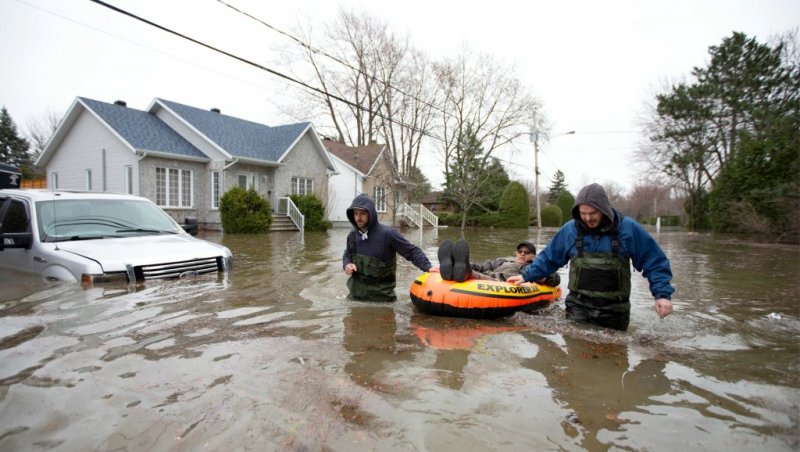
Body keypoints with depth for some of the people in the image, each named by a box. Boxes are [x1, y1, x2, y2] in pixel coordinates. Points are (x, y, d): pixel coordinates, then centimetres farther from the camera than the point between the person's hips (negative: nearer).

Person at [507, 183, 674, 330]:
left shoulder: (628, 228, -7)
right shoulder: (570, 229, -2)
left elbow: (654, 262, -1)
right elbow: (549, 257, 10)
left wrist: (662, 294, -11)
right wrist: (527, 276, 5)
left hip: (614, 310, 0)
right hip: (578, 306, 1)